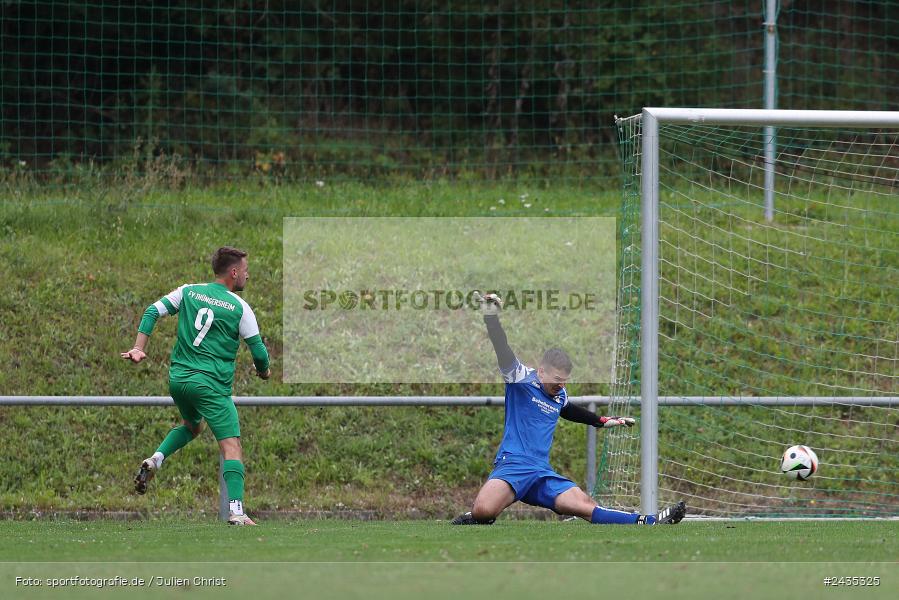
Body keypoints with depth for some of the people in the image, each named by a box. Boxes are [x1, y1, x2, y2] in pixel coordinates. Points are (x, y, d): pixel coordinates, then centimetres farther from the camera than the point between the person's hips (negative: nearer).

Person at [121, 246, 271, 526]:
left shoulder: (188, 292, 8)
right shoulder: (240, 307, -3)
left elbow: (153, 311, 3)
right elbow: (258, 350, 1)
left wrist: (138, 349, 3)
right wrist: (263, 371, 22)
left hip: (177, 377, 6)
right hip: (211, 384, -6)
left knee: (193, 425, 32)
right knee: (231, 445, -7)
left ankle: (155, 460, 8)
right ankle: (236, 511, -19)